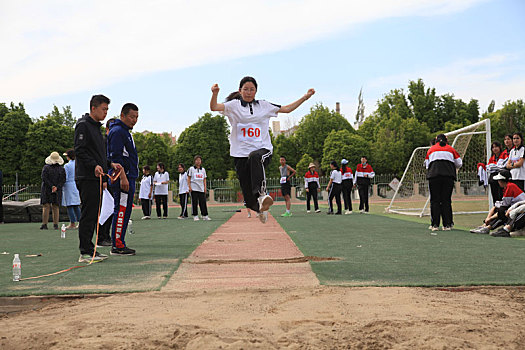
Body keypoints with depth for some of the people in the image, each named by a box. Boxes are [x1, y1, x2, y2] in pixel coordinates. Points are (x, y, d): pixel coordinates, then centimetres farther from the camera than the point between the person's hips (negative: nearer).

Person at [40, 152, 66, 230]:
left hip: (47, 190, -3)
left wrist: (52, 187, -12)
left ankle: (44, 224, -5)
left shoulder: (46, 168, -4)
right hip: (58, 191, 3)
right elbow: (63, 180, -3)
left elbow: (44, 178, -12)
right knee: (56, 208, 7)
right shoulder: (62, 169, 3)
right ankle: (55, 224, 4)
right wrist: (56, 187, -9)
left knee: (46, 207, -1)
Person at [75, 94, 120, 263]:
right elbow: (80, 150, -16)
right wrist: (94, 166, -26)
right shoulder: (83, 125, -8)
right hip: (87, 178, -10)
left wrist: (110, 164, 13)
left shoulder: (96, 127, 22)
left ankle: (89, 249, 15)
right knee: (88, 215, -9)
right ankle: (85, 252, -7)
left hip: (96, 178, 10)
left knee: (92, 215, 11)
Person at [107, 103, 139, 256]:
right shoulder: (117, 131, -10)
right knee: (122, 210, -10)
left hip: (128, 178, 11)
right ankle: (117, 246, -8)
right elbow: (116, 157, -18)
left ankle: (119, 244, 14)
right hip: (123, 178, -11)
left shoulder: (126, 132, 22)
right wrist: (123, 177, -24)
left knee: (124, 211, 10)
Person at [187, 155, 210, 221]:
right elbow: (189, 178, 2)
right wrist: (189, 187, -7)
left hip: (201, 189, 3)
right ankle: (195, 216, 3)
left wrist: (205, 187, 7)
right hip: (194, 188, -3)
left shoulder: (203, 169, 14)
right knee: (194, 202, -3)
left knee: (203, 202, -1)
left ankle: (205, 216, 2)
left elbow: (204, 179, 16)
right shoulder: (191, 169, 4)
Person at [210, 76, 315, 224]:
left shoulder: (264, 105, 13)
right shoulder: (234, 105, 6)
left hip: (263, 150, 0)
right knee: (249, 196, 1)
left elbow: (287, 109, 19)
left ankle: (261, 194, -51)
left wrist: (305, 97, 13)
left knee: (255, 157, -41)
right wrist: (215, 93, -30)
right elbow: (214, 107, -9)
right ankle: (260, 209, 36)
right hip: (241, 153, 0)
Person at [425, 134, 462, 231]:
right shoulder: (451, 149, 17)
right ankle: (447, 225, 3)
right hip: (448, 176, 0)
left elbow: (427, 165, 17)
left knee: (435, 200, 3)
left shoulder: (431, 149, 18)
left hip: (434, 176, 0)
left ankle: (435, 225, 0)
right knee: (446, 200, 4)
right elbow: (459, 164, 18)